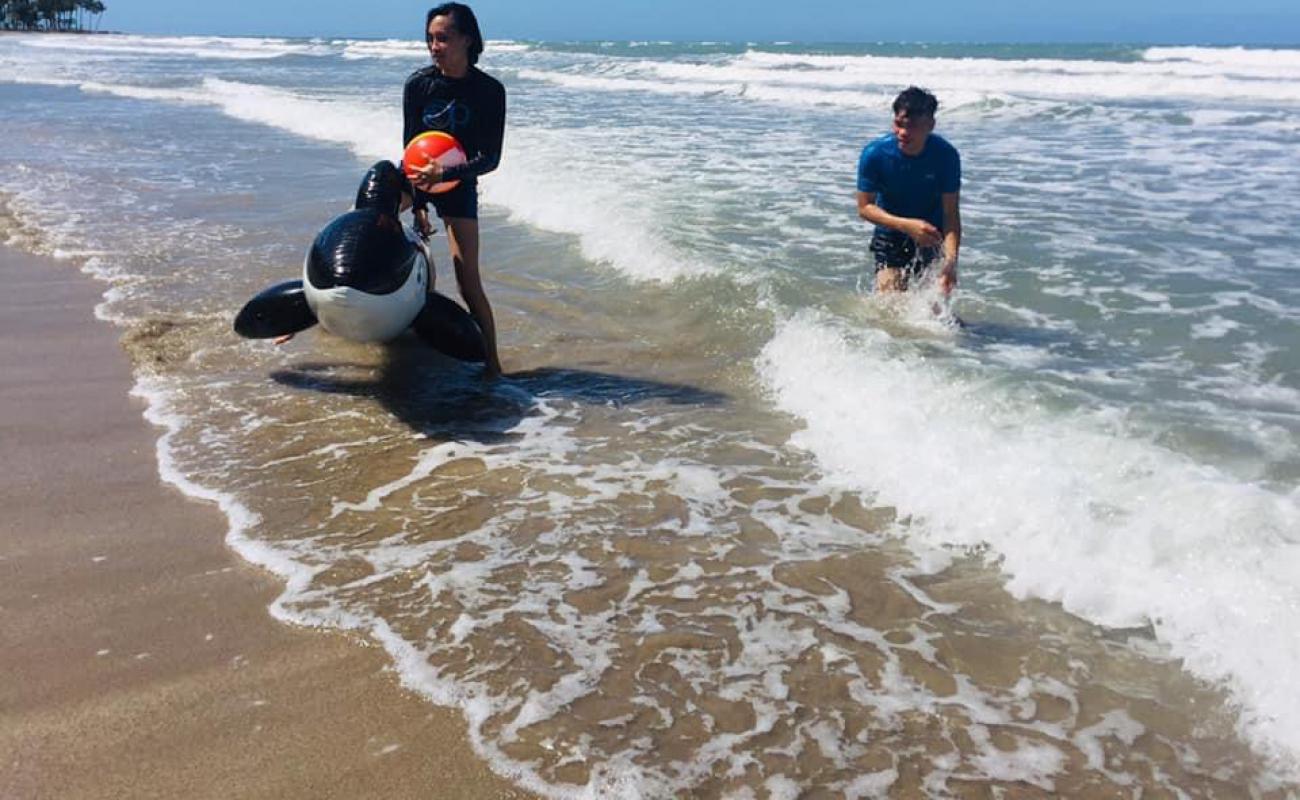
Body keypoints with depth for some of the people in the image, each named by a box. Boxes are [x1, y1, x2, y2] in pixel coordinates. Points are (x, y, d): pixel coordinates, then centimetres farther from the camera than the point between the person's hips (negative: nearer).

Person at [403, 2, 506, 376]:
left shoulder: (490, 91, -17)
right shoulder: (418, 83, -13)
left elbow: (490, 159, -20)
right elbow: (410, 147, -11)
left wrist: (443, 173, -36)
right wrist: (417, 204, -19)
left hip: (459, 183, -3)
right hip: (416, 176, 3)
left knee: (469, 283, -11)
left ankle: (493, 365, -1)